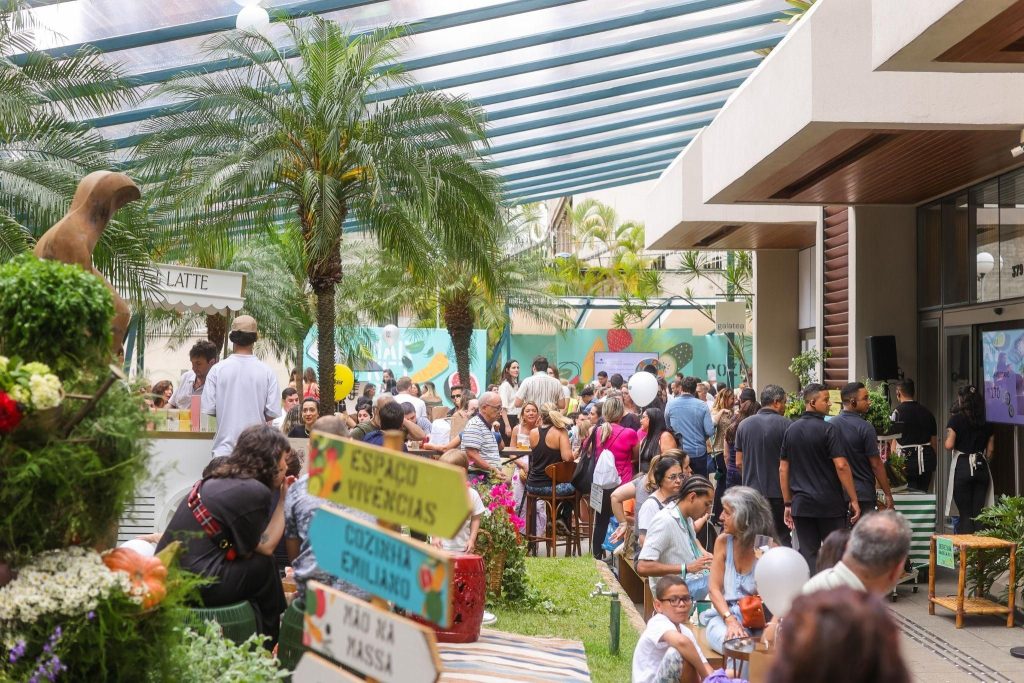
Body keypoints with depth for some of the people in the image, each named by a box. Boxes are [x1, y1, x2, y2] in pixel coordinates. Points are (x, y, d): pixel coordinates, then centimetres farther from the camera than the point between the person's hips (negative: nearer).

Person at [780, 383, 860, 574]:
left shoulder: (791, 430, 8)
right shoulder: (827, 429, -9)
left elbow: (783, 469, 9)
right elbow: (841, 466, -16)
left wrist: (788, 504, 14)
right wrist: (854, 500, -10)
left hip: (801, 505, 5)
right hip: (830, 504, -5)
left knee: (808, 555, 8)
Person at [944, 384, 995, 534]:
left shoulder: (956, 419, -6)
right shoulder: (987, 422, 6)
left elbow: (949, 445, -12)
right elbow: (990, 450, 7)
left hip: (962, 467, -3)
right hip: (981, 467, 4)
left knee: (965, 514, 1)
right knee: (979, 513, 8)